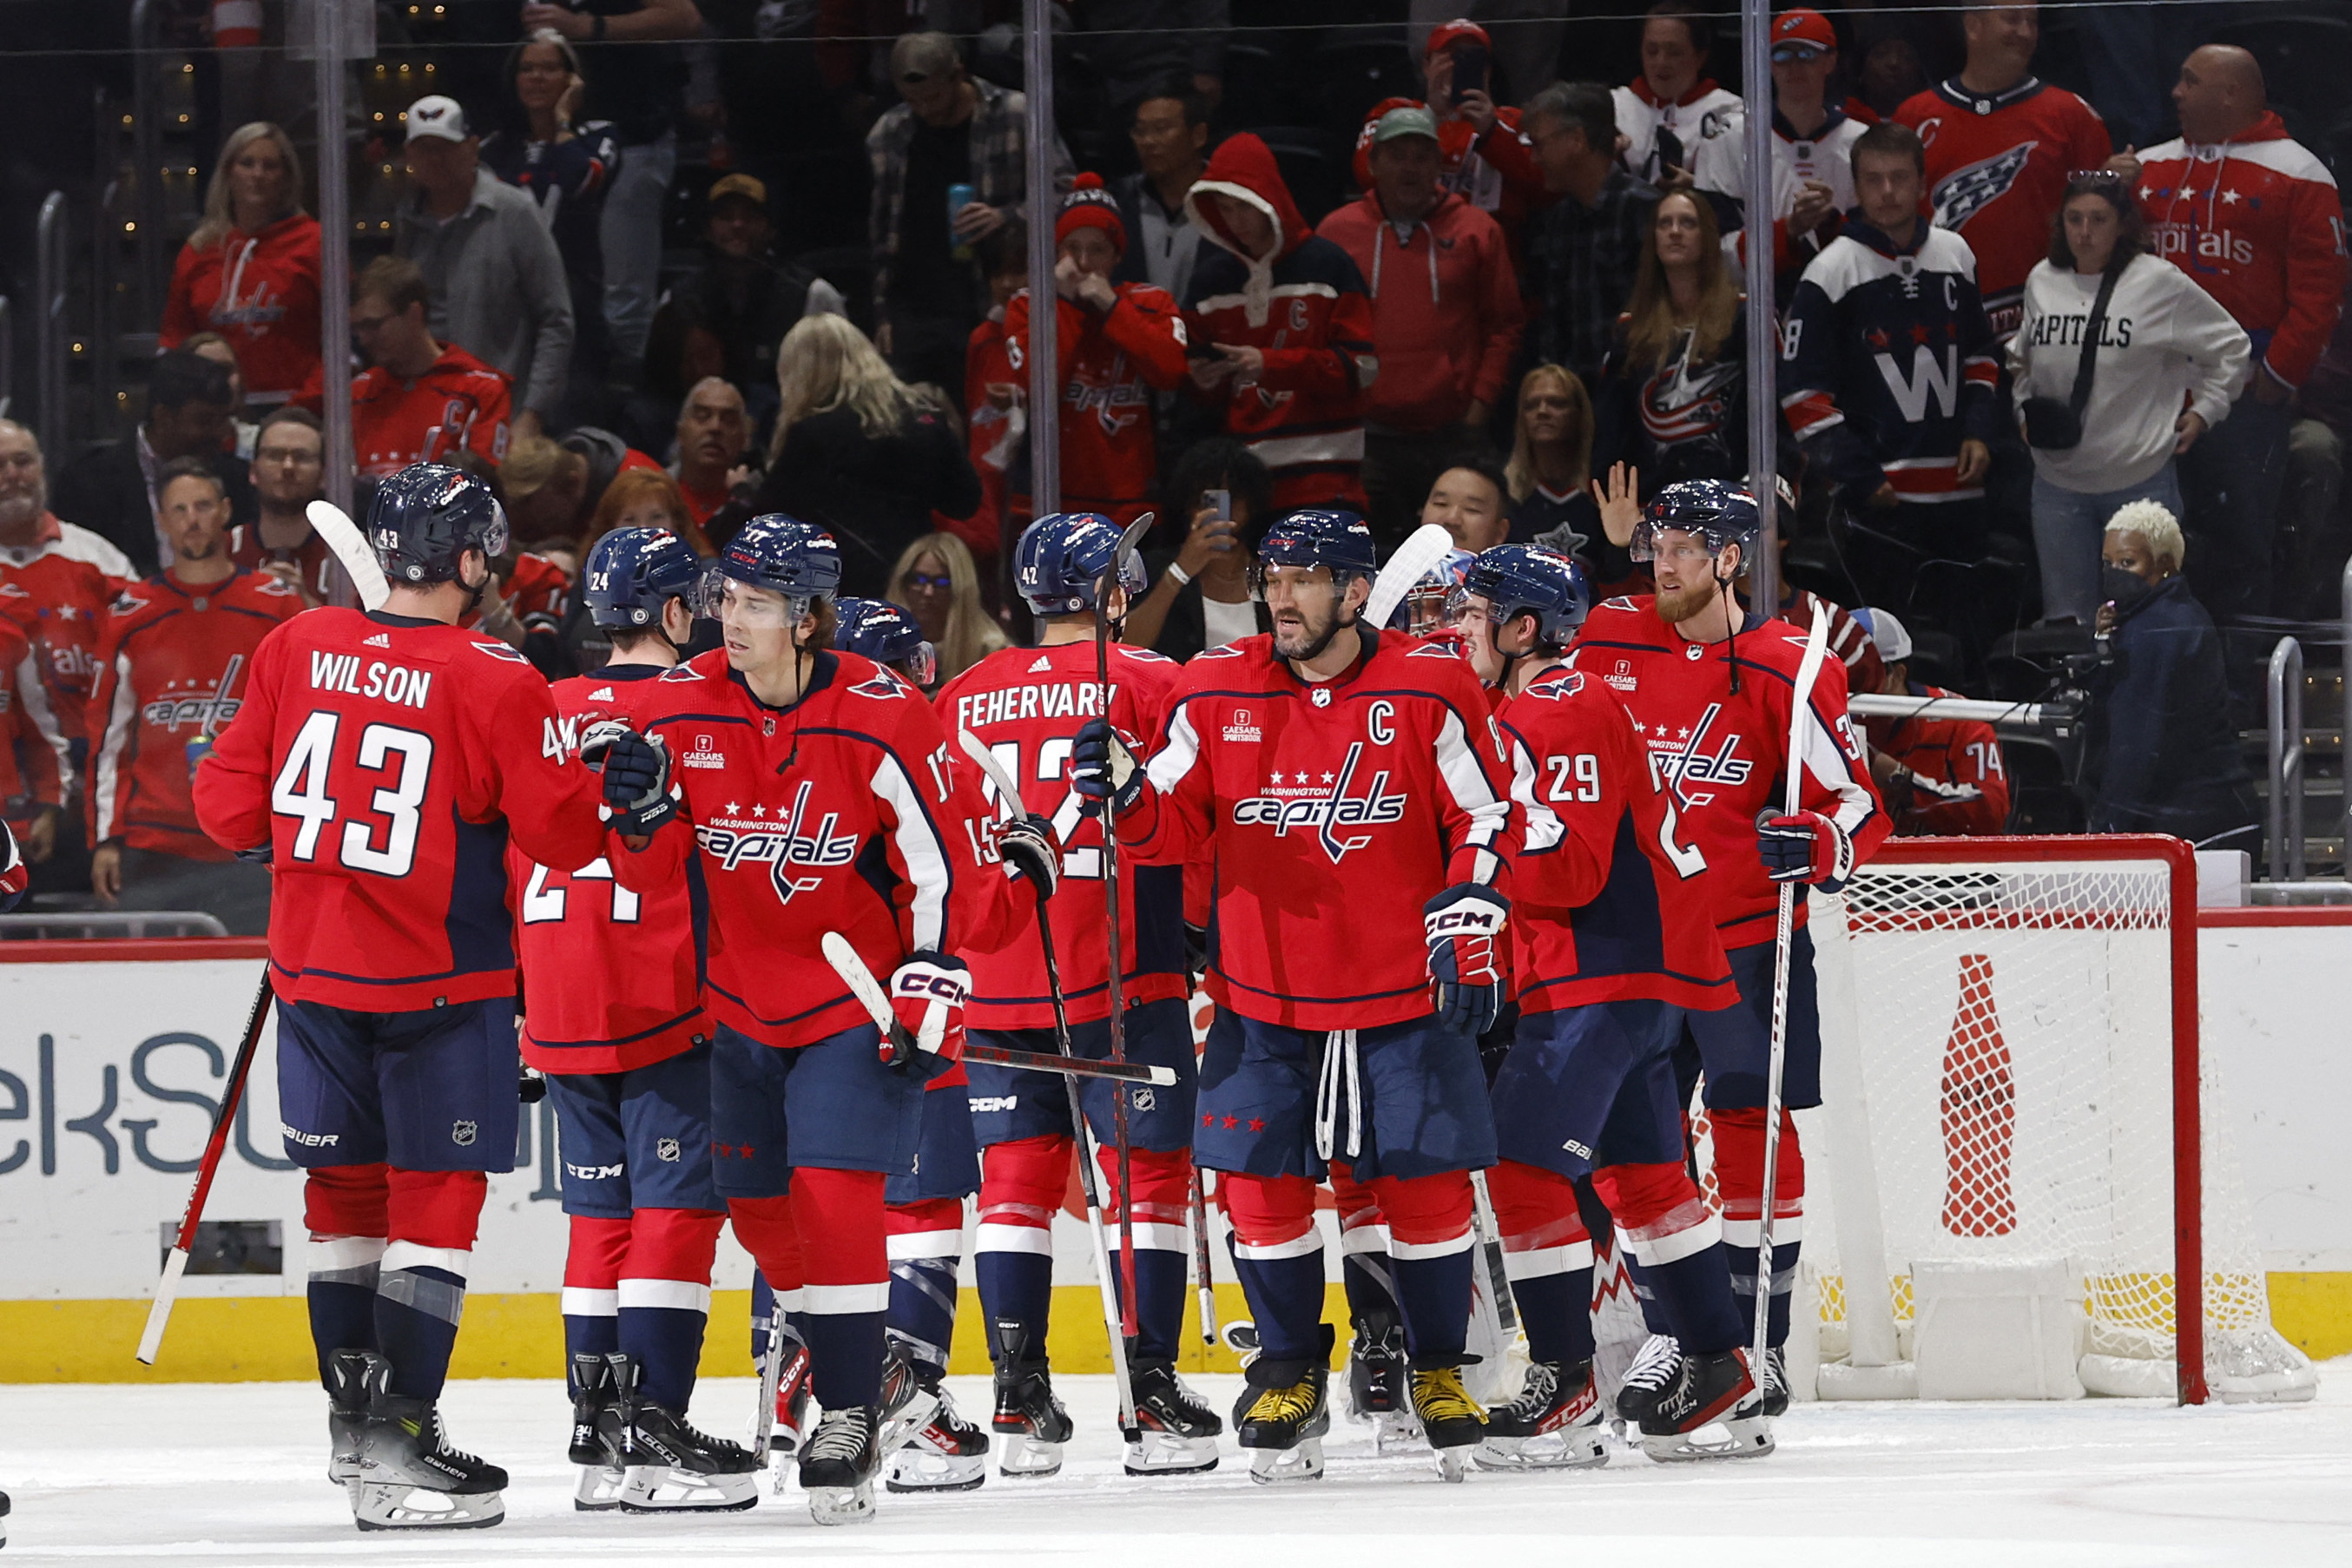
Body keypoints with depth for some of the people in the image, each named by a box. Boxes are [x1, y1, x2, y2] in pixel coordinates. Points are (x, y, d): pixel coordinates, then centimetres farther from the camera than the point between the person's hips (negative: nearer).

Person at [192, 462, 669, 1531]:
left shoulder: (295, 649, -1)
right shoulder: (495, 683, -14)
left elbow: (230, 802, 5)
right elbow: (563, 831, -11)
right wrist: (627, 783, 6)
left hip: (314, 968, 5)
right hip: (438, 983, -5)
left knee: (345, 1188, 16)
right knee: (437, 1201, 0)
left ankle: (354, 1417, 25)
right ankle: (397, 1445, -7)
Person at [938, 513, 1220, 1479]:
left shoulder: (963, 700, 9)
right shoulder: (1147, 685, -4)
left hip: (995, 983, 4)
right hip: (1120, 979, -4)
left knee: (1018, 1178, 9)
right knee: (1148, 1172, 2)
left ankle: (1020, 1406, 3)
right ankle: (1156, 1402, -2)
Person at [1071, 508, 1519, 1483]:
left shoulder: (1428, 691, -5)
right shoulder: (1216, 697, 0)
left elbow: (1487, 818, -1)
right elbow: (1175, 828, 4)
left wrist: (1467, 933, -9)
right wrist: (1125, 792, -17)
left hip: (1407, 999, -2)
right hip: (1266, 997, 2)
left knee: (1425, 1184, 0)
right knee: (1261, 1184, -1)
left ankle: (1438, 1370, 18)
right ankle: (1289, 1376, 17)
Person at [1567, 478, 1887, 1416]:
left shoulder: (1787, 672, -8)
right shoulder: (1605, 646, 2)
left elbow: (1856, 802, -6)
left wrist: (1814, 844, -25)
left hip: (1747, 934, -3)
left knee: (1752, 1128, -2)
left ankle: (1758, 1335, 5)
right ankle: (1670, 1333, 13)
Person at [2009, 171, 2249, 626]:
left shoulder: (2159, 282, -7)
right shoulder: (2042, 281, 5)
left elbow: (2229, 346, 4)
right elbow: (2021, 357, 24)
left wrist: (2203, 410, 1)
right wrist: (2025, 409, 10)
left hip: (2141, 479, -4)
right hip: (2058, 480, 4)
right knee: (2064, 618, 9)